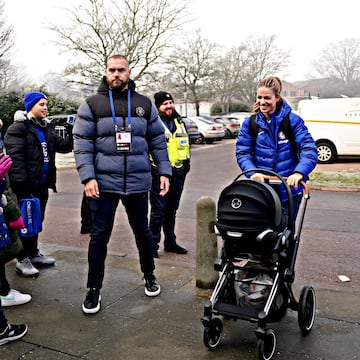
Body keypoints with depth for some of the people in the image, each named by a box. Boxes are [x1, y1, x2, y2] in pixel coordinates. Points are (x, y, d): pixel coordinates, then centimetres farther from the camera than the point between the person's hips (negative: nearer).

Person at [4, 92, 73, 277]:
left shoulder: (47, 127, 14)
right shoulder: (18, 127, -10)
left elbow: (63, 146, 9)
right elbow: (15, 157, -17)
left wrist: (72, 136, -12)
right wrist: (20, 182, -23)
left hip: (42, 184, 7)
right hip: (26, 185, -7)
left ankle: (33, 253, 30)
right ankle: (22, 260, 12)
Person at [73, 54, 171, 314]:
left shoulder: (144, 104, 7)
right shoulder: (92, 105, 0)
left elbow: (158, 141, 10)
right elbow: (82, 143, -4)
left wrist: (164, 172, 3)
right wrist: (87, 177, -14)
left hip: (138, 182, 2)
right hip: (104, 182, -1)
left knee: (143, 232, 15)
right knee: (99, 236, 5)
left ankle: (149, 275, 37)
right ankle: (94, 289, 19)